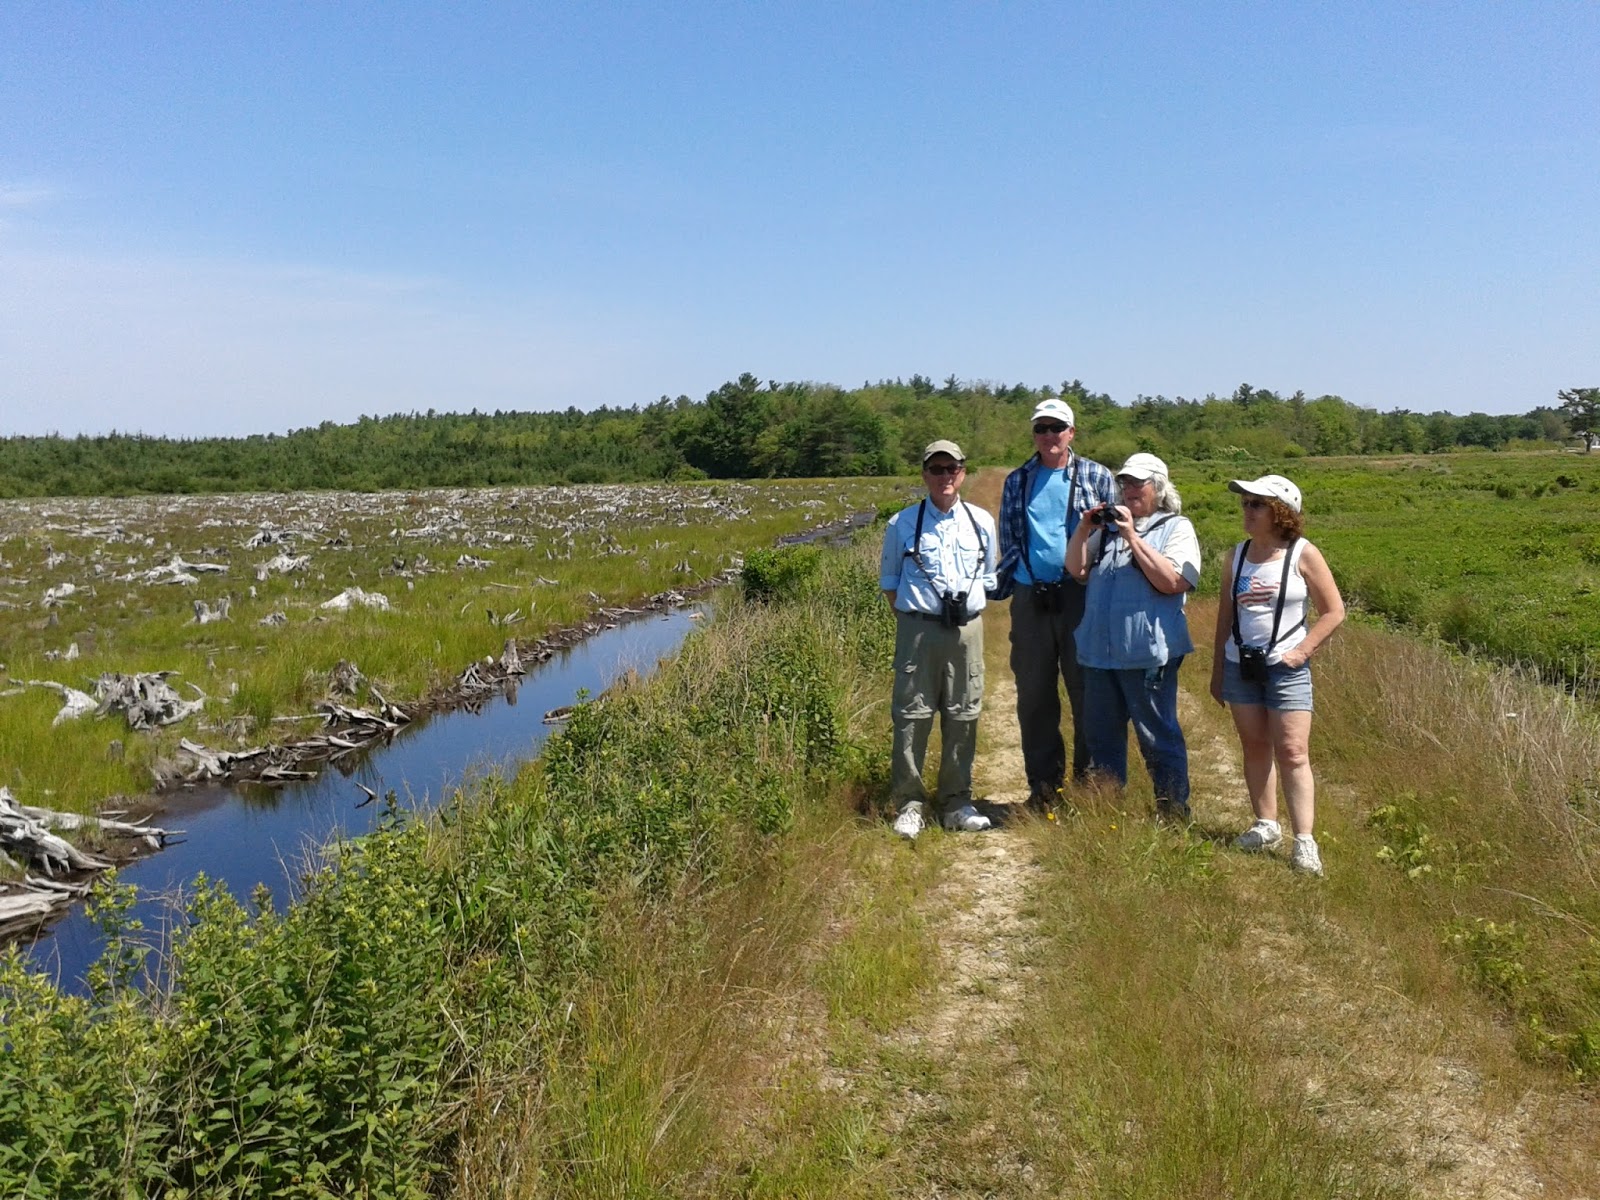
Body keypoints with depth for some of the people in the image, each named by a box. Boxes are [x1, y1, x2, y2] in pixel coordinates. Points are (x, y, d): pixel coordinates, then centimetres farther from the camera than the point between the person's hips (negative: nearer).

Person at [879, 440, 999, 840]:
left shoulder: (982, 522, 7)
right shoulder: (902, 524, 0)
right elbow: (889, 578, 9)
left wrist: (969, 611, 10)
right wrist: (909, 618, 4)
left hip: (967, 628, 3)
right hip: (918, 628, -3)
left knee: (963, 716, 8)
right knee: (912, 715, -1)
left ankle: (957, 801, 22)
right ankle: (908, 804, 10)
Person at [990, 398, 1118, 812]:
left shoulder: (1096, 477, 5)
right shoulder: (1017, 482, 12)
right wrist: (995, 586, 5)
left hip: (1082, 596, -3)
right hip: (1030, 599, 3)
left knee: (1088, 694, 3)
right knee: (1034, 696, 7)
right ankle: (1043, 788, 18)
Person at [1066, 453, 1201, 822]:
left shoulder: (1176, 528, 1)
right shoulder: (1108, 525, 18)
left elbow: (1172, 582, -14)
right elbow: (1076, 570, 12)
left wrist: (1132, 537, -14)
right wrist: (1084, 529, -2)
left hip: (1147, 653, -6)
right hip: (1099, 651, 6)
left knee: (1159, 738, 2)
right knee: (1103, 737, 15)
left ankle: (1174, 815, 14)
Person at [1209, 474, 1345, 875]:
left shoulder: (1303, 554, -6)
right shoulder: (1238, 554, 7)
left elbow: (1333, 611, -2)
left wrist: (1302, 650, -11)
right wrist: (1217, 669, 13)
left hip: (1286, 668, -4)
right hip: (1240, 665, 4)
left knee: (1292, 752, -7)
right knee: (1255, 747, 10)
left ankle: (1305, 841, -4)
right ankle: (1266, 824, 22)